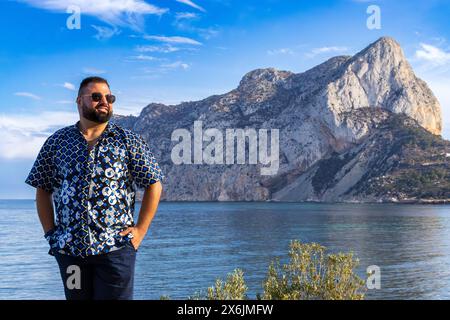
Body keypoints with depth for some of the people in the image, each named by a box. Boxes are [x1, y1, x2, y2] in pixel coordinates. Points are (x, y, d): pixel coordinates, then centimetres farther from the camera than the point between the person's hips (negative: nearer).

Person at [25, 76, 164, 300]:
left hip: (116, 247, -2)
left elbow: (154, 186, 3)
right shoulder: (56, 142, 8)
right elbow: (43, 190, 13)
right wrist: (50, 232, 4)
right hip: (68, 248, 2)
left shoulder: (129, 141, 2)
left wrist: (140, 231, -4)